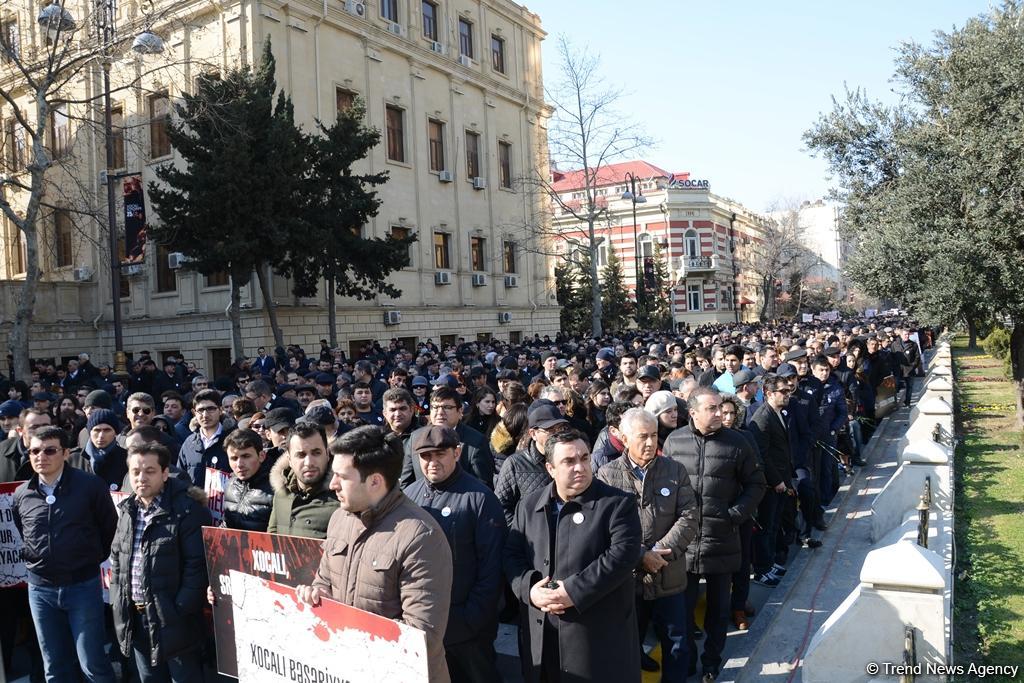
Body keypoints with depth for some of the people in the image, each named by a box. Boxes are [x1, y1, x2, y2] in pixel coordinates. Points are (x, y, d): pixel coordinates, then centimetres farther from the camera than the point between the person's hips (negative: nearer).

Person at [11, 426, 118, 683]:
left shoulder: (91, 485, -10)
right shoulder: (21, 495, 1)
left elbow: (110, 529, 1)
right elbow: (18, 535, 19)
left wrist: (95, 559, 5)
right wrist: (30, 559, 11)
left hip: (83, 585, -4)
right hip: (40, 589, 4)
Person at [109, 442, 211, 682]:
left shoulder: (188, 509, -16)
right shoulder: (127, 510, 8)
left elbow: (197, 564, -17)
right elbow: (116, 557, 18)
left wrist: (180, 610, -19)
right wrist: (117, 600, 8)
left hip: (172, 617, -7)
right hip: (135, 615, 7)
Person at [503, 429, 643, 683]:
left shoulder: (618, 503, -5)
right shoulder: (529, 505, 9)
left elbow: (623, 554, -16)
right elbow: (512, 554, 10)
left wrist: (574, 592, -21)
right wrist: (529, 588, -10)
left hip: (600, 633, -3)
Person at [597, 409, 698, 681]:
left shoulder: (675, 470, 1)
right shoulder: (607, 474, -6)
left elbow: (689, 517, -6)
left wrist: (660, 552, -16)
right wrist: (640, 556, -18)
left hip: (669, 578, 2)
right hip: (626, 577, -1)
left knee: (677, 647, 15)